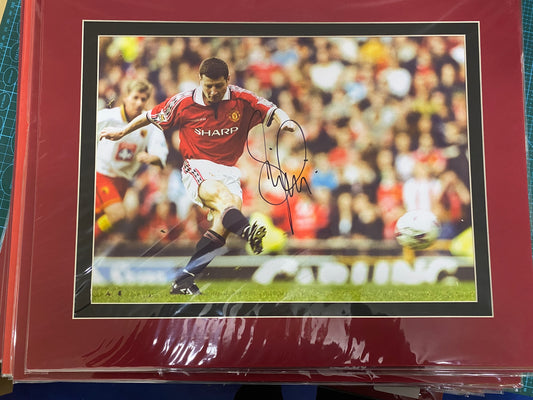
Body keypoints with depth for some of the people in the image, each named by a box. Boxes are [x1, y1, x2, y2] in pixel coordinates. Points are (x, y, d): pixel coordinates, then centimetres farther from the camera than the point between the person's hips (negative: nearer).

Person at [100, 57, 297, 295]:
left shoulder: (242, 99, 1)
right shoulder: (183, 102, 0)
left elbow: (272, 111, -2)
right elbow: (151, 116, 13)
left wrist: (284, 120, -25)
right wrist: (122, 132, 22)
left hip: (228, 170, 1)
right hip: (197, 168, -1)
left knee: (225, 215, -26)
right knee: (220, 195, -36)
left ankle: (183, 280, -24)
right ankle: (247, 231, -65)